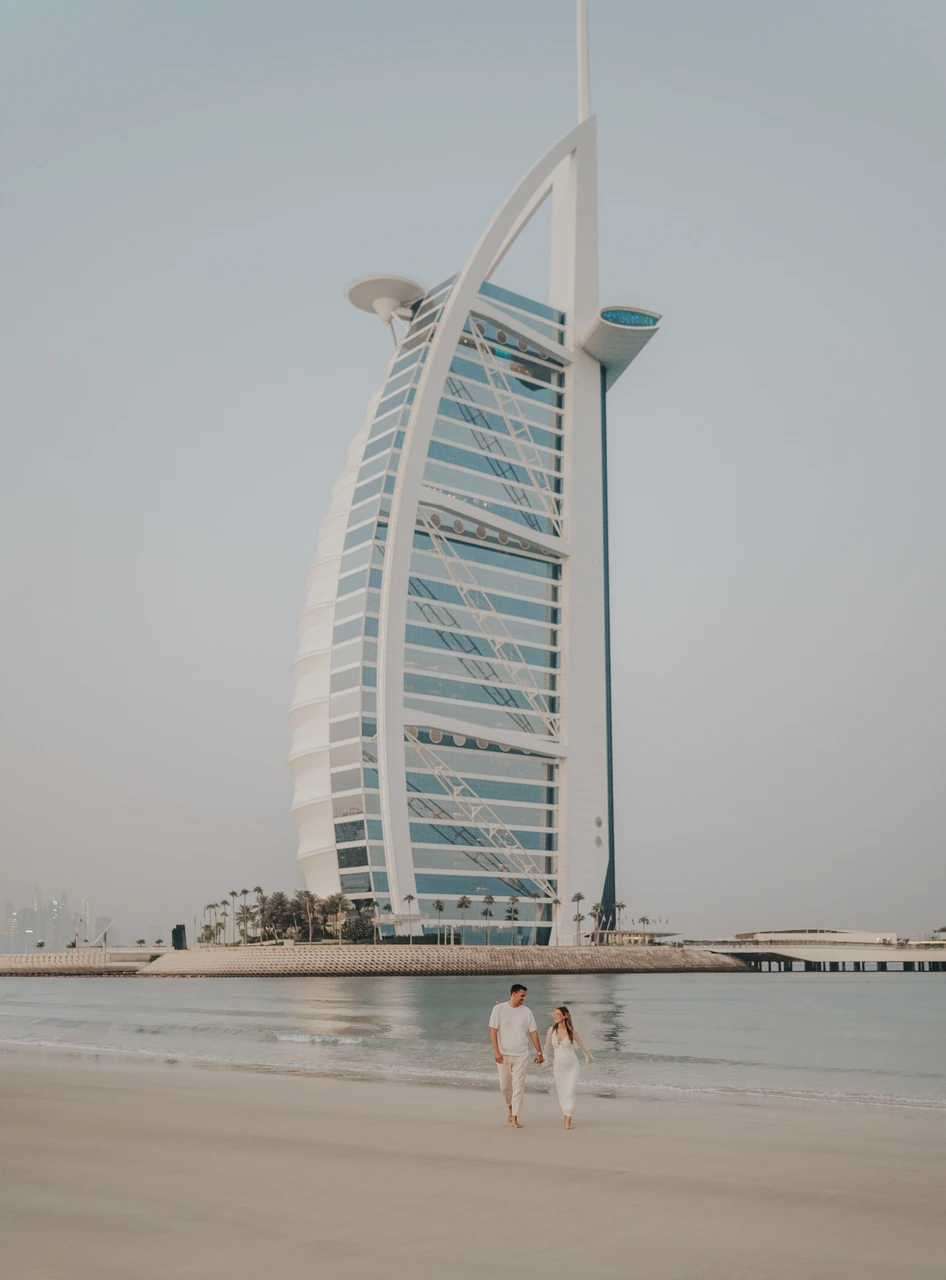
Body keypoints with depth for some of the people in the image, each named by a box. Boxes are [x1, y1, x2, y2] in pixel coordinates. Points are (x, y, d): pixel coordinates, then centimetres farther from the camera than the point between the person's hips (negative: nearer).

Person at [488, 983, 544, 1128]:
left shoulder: (526, 1011, 1)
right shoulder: (499, 1009, -4)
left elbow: (533, 1032, 5)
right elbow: (493, 1030, -7)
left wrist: (539, 1052, 5)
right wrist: (496, 1051, -14)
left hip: (521, 1055, 1)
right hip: (503, 1054, -1)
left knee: (518, 1087, -4)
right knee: (505, 1086, 9)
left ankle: (515, 1119, 1)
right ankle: (511, 1107, 36)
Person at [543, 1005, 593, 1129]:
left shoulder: (572, 1031, -12)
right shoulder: (552, 1030, -5)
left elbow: (582, 1045, 6)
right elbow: (547, 1046, 14)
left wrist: (589, 1057, 20)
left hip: (572, 1066, -3)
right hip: (558, 1066, 3)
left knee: (569, 1093, -12)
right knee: (561, 1094, 10)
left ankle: (568, 1121, -11)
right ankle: (565, 1115, 32)